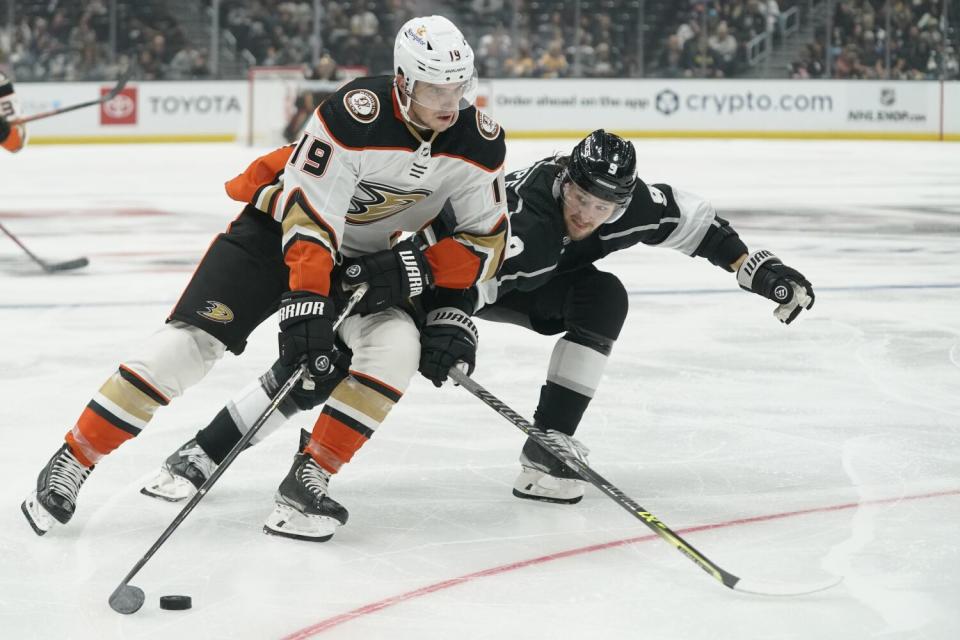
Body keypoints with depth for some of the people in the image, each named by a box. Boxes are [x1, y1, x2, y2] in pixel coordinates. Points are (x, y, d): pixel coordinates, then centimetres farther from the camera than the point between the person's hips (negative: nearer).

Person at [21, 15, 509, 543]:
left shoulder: (479, 140, -16)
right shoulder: (356, 114, -31)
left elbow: (486, 239, -6)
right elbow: (308, 216, -30)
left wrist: (422, 270, -22)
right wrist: (307, 306, -37)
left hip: (367, 258, 4)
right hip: (281, 224, -4)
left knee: (394, 348, -24)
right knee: (193, 338, -17)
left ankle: (308, 478, -12)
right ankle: (70, 464, -7)